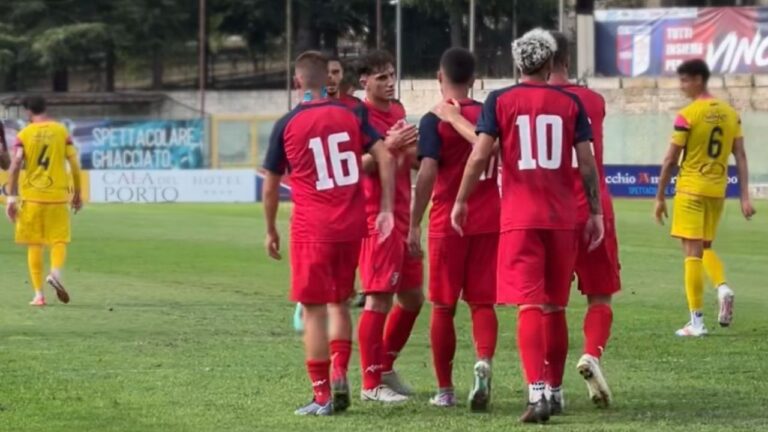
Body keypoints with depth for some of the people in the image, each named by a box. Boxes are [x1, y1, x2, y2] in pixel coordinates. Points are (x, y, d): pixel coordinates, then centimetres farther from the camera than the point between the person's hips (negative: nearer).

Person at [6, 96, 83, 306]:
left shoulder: (24, 134, 0)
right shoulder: (61, 131, 3)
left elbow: (15, 165, -10)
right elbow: (74, 164, 0)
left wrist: (11, 196, -7)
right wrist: (77, 193, 9)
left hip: (32, 195, 0)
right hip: (58, 194, 0)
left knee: (34, 244, 7)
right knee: (59, 240, 9)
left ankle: (39, 294, 3)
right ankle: (56, 271, -22)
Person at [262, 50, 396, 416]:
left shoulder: (287, 125, -2)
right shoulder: (350, 116, 6)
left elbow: (271, 185, 3)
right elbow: (384, 156, -2)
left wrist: (271, 230, 14)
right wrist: (386, 208, 1)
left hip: (311, 228, -4)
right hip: (351, 225, 4)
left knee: (313, 309, 2)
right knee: (339, 302, 20)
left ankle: (322, 395, 1)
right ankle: (339, 374, 6)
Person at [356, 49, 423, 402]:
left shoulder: (397, 111, 15)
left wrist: (409, 149, 4)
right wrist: (389, 146, -28)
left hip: (402, 217, 9)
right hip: (377, 217, -9)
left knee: (412, 298, 14)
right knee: (379, 298, -8)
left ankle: (385, 368, 27)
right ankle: (372, 384, -3)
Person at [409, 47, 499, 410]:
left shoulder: (435, 121, -8)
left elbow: (427, 174, -17)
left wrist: (414, 225, -13)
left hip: (447, 224, -3)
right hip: (488, 223, 3)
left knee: (443, 307, 7)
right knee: (482, 302, 5)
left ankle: (445, 390, 12)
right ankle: (484, 361, -23)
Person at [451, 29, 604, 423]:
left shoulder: (500, 101, 1)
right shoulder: (569, 103, 5)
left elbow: (480, 156, -5)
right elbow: (587, 163, 2)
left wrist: (461, 200, 6)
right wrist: (596, 212, 9)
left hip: (520, 217, -2)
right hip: (562, 217, 2)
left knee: (529, 305, -7)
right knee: (554, 306, 14)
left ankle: (537, 393, -20)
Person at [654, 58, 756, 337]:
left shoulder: (687, 116, -11)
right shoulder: (730, 114, 6)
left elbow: (671, 160, -8)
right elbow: (740, 157, 5)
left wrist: (660, 197, 0)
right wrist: (745, 197, 7)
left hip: (691, 189, -6)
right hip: (717, 190, 6)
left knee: (692, 252, -3)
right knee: (705, 248, 22)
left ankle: (697, 322, -5)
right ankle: (722, 288, -6)